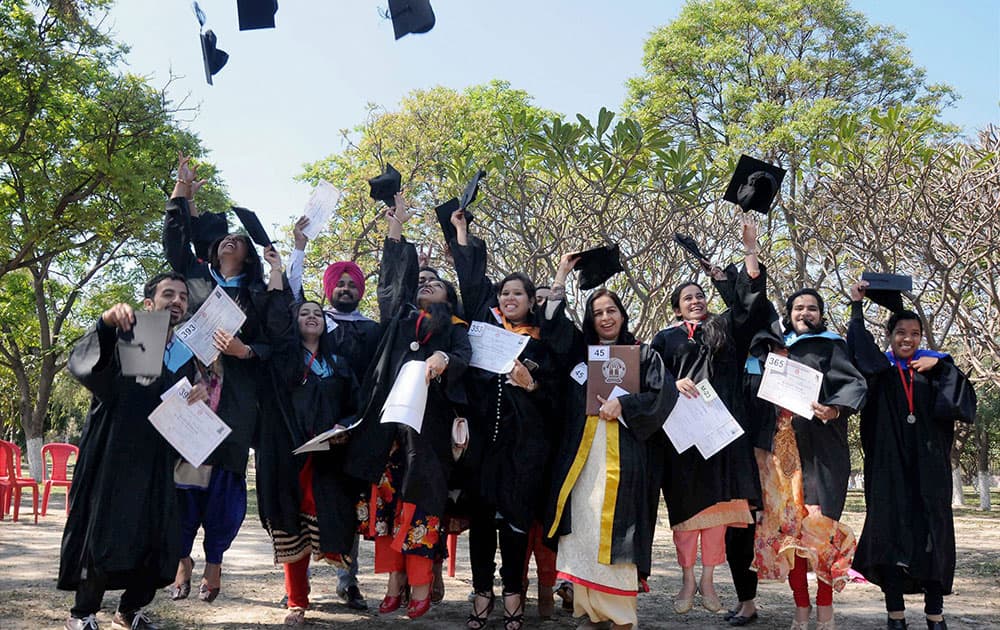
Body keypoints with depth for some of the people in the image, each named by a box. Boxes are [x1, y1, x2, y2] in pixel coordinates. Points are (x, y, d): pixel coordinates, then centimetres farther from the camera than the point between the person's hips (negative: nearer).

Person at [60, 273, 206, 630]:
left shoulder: (185, 356, 12)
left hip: (157, 466, 5)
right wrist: (106, 322, -42)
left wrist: (202, 394, -12)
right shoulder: (123, 339, -2)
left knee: (158, 544, 6)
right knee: (103, 537, -3)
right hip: (111, 459, -5)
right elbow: (82, 362, -23)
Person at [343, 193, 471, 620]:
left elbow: (464, 356, -5)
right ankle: (394, 581, 5)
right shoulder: (399, 317, 22)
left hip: (427, 421, -3)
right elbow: (393, 276, 22)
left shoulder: (453, 328, 13)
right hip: (388, 416, 3)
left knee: (418, 500, -6)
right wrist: (395, 228, 20)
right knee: (386, 495, -1)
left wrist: (443, 359, -27)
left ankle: (421, 585, -1)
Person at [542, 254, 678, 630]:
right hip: (581, 455, 3)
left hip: (622, 456, -3)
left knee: (614, 531, -7)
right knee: (583, 529, 0)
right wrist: (561, 276, 9)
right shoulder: (579, 351, 17)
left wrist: (623, 405, -11)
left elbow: (664, 395, -1)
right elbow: (551, 324, 9)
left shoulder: (643, 355, 9)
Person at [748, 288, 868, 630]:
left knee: (817, 522, -8)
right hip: (781, 448, 3)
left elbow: (855, 383, -7)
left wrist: (835, 409, -26)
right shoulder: (775, 346, 16)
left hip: (819, 449, -3)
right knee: (786, 522, 1)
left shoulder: (830, 347, 5)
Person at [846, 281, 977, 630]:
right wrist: (857, 306, -11)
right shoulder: (878, 369, 7)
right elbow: (858, 347, -13)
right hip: (889, 467, -1)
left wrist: (941, 367, -10)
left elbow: (965, 400, -1)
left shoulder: (933, 365, 10)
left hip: (928, 467, 1)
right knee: (890, 532, -1)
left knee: (933, 534, 2)